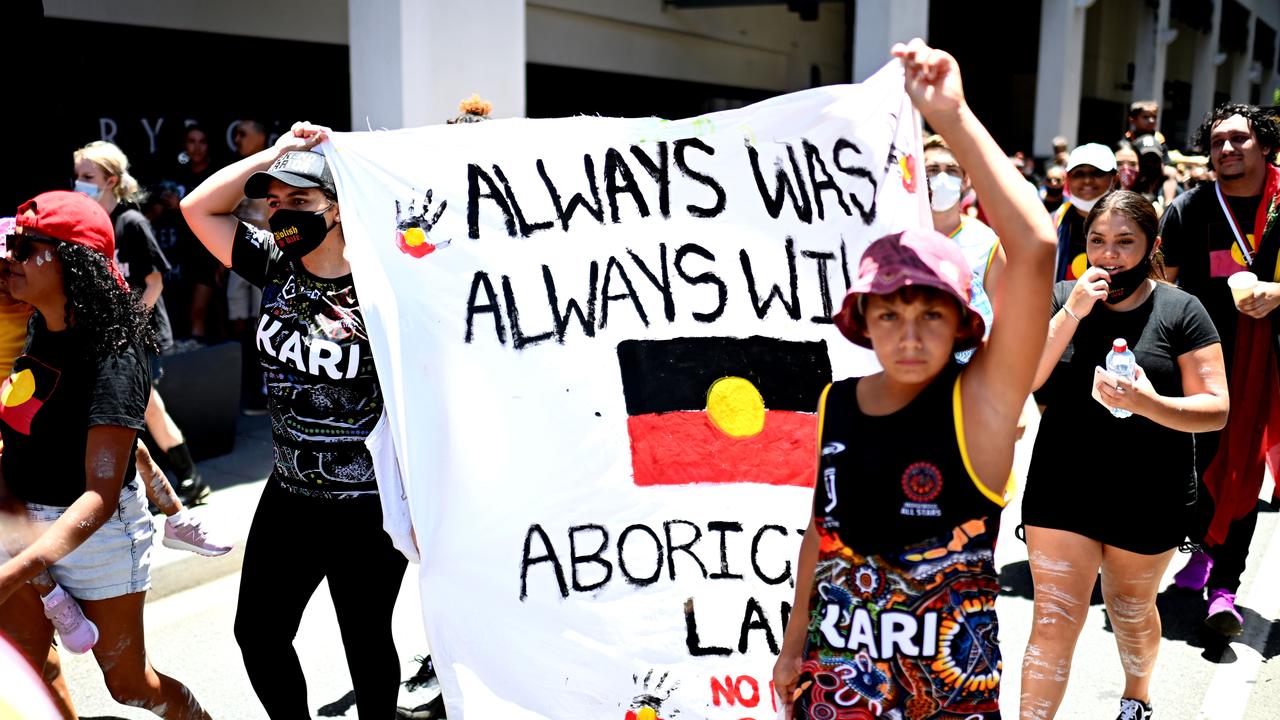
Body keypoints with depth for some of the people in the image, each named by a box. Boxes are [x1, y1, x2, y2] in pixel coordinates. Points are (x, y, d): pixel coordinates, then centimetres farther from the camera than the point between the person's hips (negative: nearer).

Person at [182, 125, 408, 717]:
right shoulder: (275, 266, 1)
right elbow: (198, 206, 2)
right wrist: (275, 154, -5)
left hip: (367, 507, -6)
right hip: (288, 496, 6)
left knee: (366, 641, 12)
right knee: (258, 632, 17)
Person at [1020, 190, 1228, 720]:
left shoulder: (1181, 311, -5)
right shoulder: (1061, 298, 0)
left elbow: (1216, 410, -8)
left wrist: (1149, 404, -27)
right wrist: (1073, 313, -20)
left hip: (1149, 497, 0)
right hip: (1062, 488, 0)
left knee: (1131, 612, 21)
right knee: (1053, 622, -2)